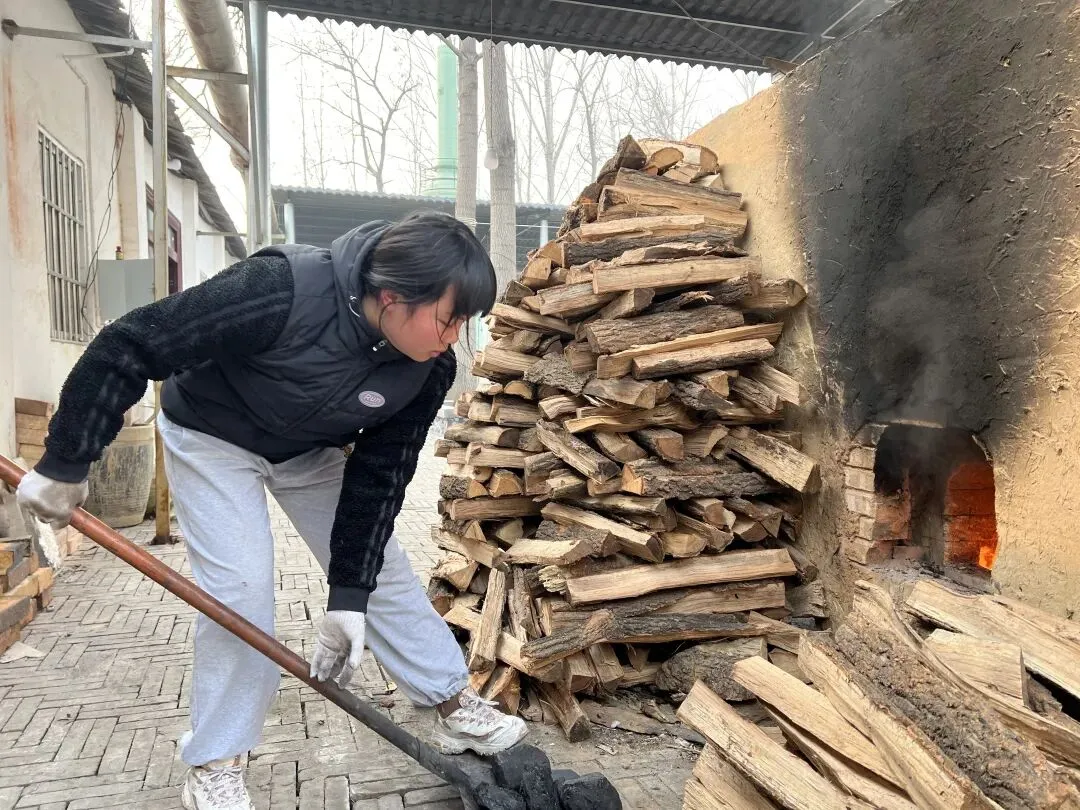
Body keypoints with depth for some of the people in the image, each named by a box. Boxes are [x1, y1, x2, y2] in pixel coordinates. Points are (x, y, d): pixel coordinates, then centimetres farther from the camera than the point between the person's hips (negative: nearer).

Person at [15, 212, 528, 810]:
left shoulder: (429, 369, -24)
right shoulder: (284, 291, -40)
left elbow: (379, 477, -17)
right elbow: (127, 347, -31)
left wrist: (349, 595, -20)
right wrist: (65, 464, -23)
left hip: (310, 448, 4)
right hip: (211, 437, -4)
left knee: (383, 570, 4)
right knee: (240, 588, -12)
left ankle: (454, 708, 21)